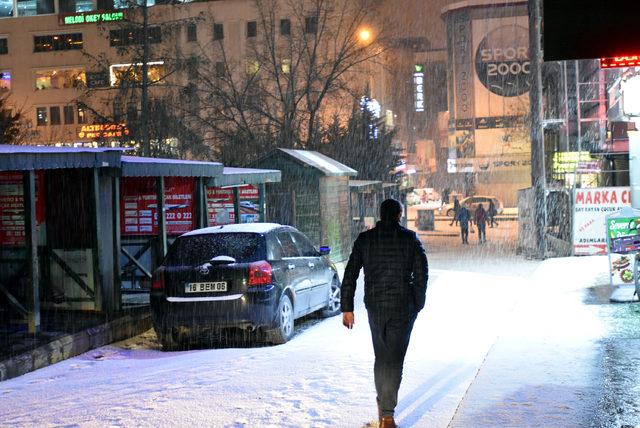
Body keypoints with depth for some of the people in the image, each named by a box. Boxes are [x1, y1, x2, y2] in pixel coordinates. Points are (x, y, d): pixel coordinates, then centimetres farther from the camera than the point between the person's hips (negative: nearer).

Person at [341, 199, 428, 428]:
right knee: (394, 358, 0)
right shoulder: (410, 239, -3)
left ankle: (383, 406, 28)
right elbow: (421, 274, -3)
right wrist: (418, 304, 9)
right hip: (403, 306, -2)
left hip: (374, 305, 2)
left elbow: (349, 276, -1)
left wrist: (347, 308, 3)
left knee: (381, 356, 19)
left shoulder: (364, 239, 1)